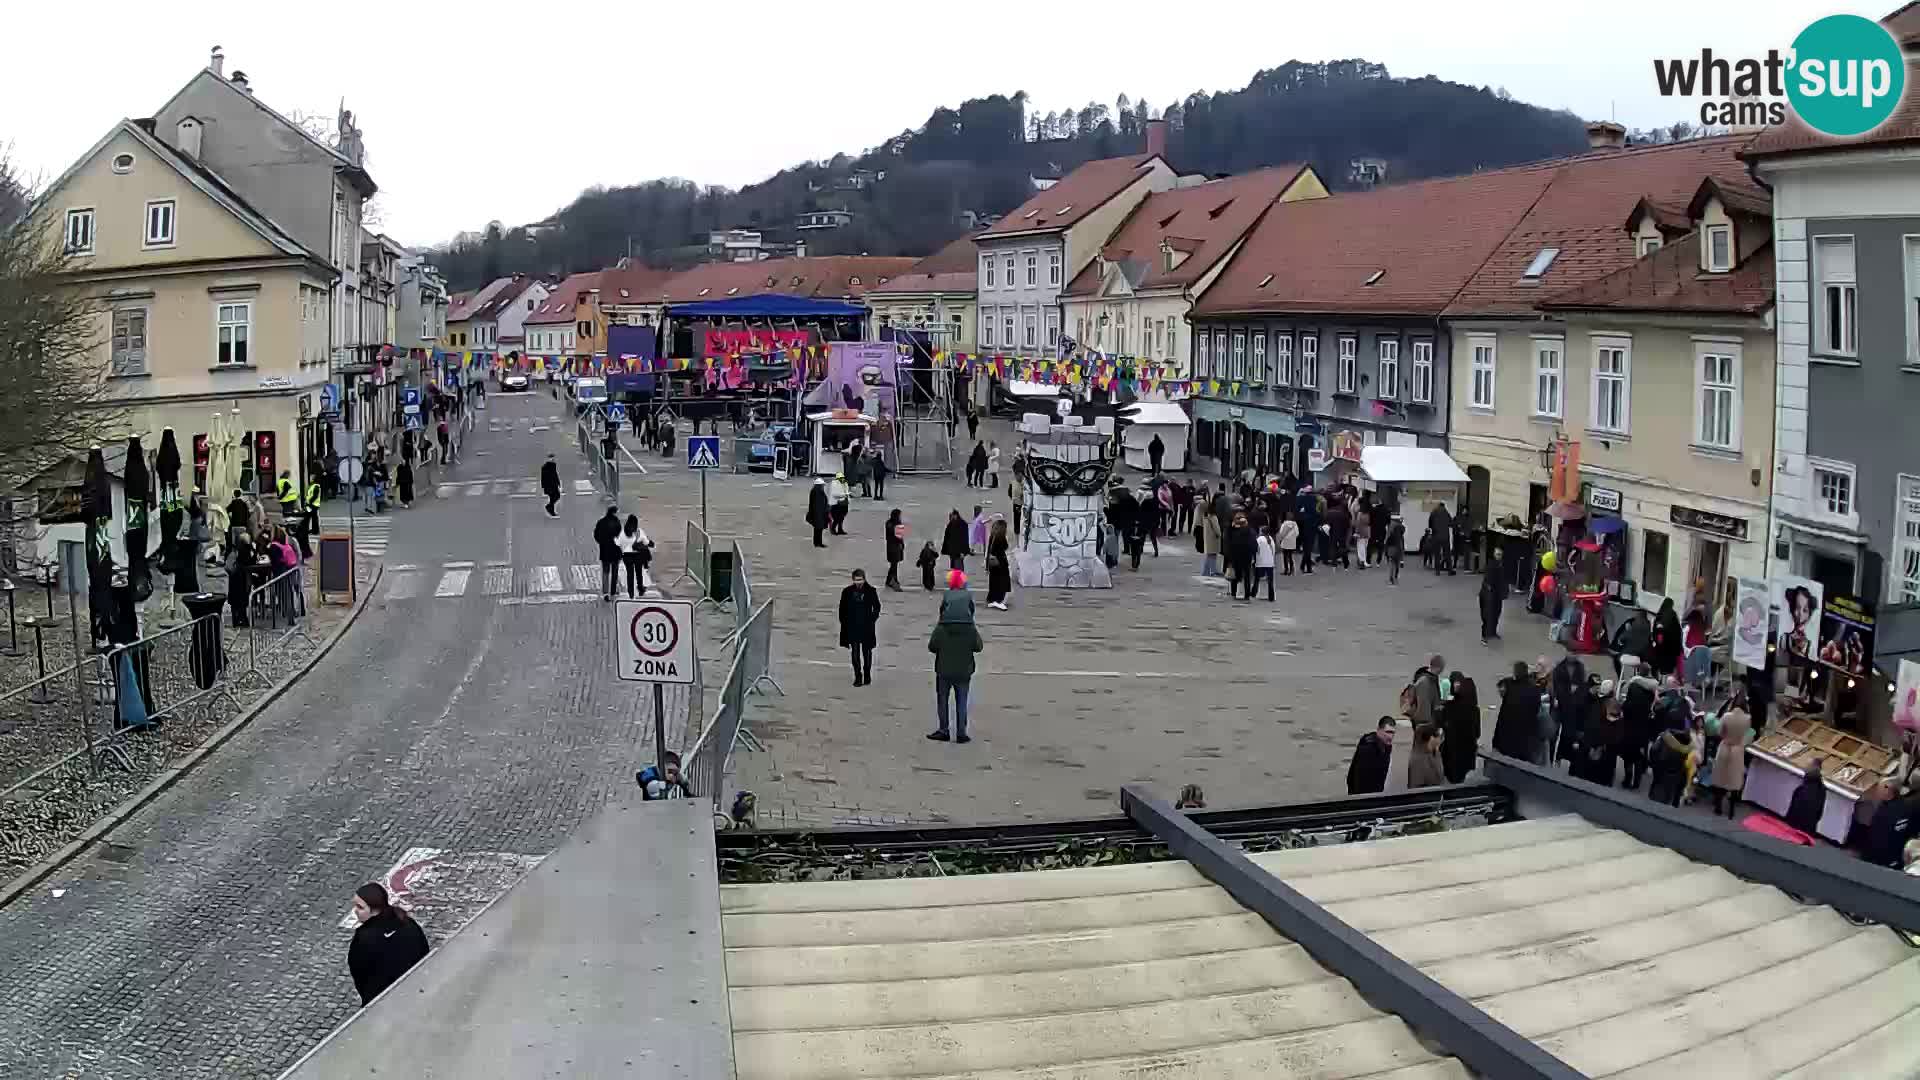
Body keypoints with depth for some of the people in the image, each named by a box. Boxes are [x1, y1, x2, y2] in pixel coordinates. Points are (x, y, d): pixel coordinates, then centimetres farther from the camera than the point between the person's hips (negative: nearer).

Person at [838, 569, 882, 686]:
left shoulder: (871, 591, -2)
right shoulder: (847, 592, 1)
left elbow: (876, 607, 6)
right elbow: (842, 609, 7)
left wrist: (872, 620, -3)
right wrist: (845, 623, 1)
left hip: (867, 628, 0)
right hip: (853, 628, 0)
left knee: (867, 652, 9)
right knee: (855, 652, -3)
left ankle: (867, 675, 20)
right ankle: (858, 676, 1)